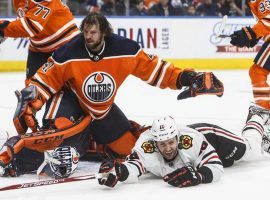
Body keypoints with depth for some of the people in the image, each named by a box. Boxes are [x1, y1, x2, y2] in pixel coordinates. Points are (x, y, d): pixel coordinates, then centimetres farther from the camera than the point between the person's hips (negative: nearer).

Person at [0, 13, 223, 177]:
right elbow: (44, 81, -16)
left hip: (104, 109, 5)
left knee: (131, 146, 5)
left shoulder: (126, 49, -20)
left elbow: (153, 68, -9)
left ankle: (90, 143, 22)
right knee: (60, 130, -35)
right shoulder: (69, 54, -25)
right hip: (72, 102, -5)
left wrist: (184, 78, -15)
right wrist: (28, 105, -27)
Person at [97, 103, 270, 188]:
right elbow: (134, 167, -56)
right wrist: (118, 171, -79)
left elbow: (216, 168, -45)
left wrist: (197, 176, -64)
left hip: (210, 135, -4)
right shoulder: (146, 146, -43)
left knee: (252, 151, 16)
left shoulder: (192, 140, -46)